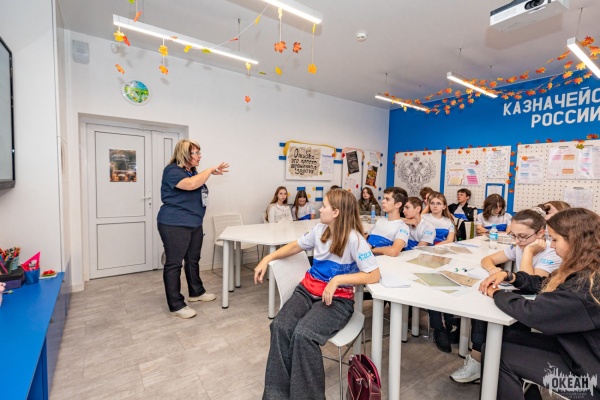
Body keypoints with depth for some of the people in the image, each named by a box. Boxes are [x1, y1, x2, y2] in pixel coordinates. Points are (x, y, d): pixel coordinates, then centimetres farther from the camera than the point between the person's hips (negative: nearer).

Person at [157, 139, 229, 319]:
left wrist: (213, 172, 18)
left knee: (193, 260, 18)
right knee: (174, 264, 0)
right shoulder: (172, 171, -15)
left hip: (195, 224, 9)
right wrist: (210, 170, -20)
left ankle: (196, 292, 34)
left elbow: (199, 181, 32)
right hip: (174, 225, -9)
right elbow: (191, 184, -32)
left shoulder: (192, 171, 12)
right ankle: (176, 305, 9)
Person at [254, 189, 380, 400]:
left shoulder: (354, 239, -16)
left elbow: (374, 275, -17)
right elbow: (295, 246, 16)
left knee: (303, 334, -29)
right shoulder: (319, 230, 3)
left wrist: (337, 280, -24)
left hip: (338, 298, -5)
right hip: (308, 289, 6)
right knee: (280, 327, -19)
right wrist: (267, 259, 7)